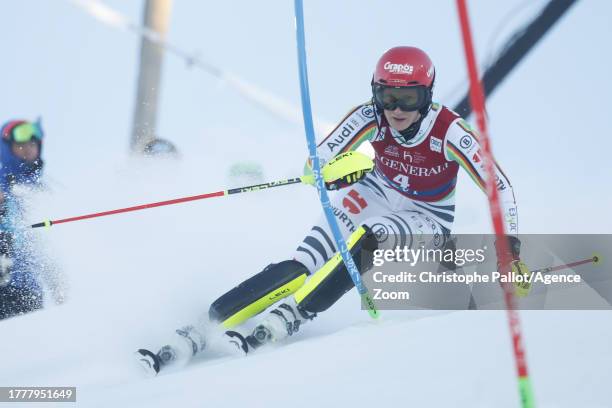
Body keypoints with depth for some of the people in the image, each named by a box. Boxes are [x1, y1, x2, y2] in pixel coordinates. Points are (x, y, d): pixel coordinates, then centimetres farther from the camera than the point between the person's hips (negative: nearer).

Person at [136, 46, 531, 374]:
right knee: (303, 265, -21)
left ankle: (280, 323, -40)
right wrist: (336, 168, -43)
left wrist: (511, 248, -27)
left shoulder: (449, 131, -26)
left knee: (365, 239, -36)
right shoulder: (371, 116, -19)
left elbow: (499, 185, -20)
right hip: (377, 195, 2)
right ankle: (205, 328, -27)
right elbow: (317, 164, -20)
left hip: (428, 221, -2)